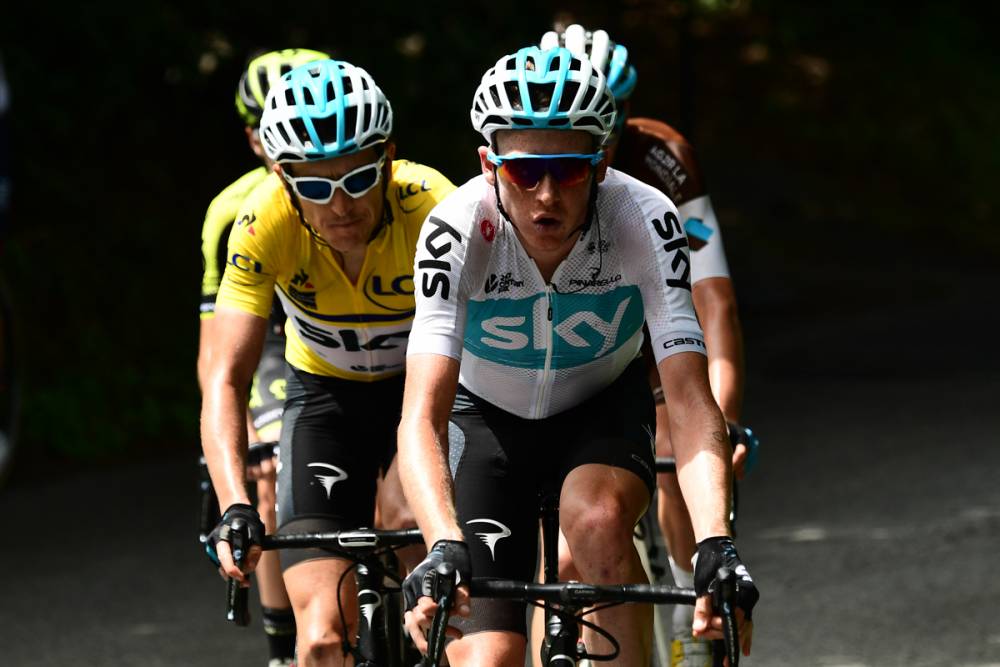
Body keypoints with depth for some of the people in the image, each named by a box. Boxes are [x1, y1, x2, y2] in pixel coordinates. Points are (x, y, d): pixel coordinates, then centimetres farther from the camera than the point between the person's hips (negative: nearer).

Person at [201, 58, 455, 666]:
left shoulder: (430, 206, -32)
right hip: (326, 394, 1)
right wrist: (235, 508, -43)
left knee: (407, 522, -31)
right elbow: (226, 377, -29)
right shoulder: (266, 222, -28)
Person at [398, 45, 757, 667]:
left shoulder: (644, 220, -30)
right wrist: (445, 547, -55)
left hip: (603, 405, 0)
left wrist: (717, 546, -50)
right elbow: (422, 415, -38)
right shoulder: (458, 230, -32)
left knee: (599, 520, -34)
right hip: (488, 416, 0)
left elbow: (691, 403, -35)